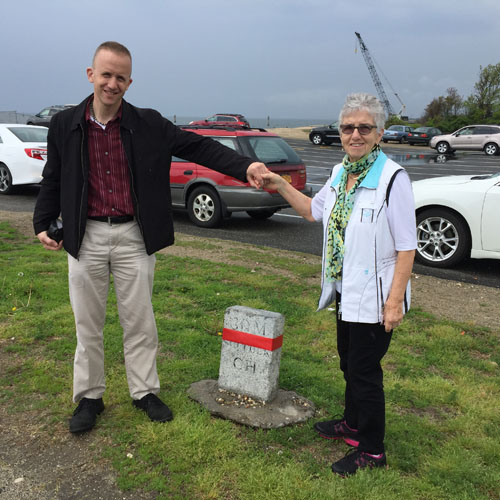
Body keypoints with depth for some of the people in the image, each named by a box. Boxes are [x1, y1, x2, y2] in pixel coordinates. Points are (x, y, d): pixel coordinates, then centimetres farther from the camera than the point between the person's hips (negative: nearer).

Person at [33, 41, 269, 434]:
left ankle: (145, 391, 27)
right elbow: (53, 180, 12)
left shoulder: (149, 125, -2)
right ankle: (89, 397, 27)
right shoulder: (65, 126, 2)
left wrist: (244, 166, -18)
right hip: (86, 237, 1)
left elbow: (198, 147, -6)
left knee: (139, 321, 10)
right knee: (88, 323, 10)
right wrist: (43, 223, 8)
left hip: (133, 237, 0)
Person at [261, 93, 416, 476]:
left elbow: (406, 246, -19)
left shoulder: (392, 178, -19)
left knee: (365, 370, 4)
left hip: (375, 297, -7)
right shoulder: (340, 173, 5)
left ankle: (372, 450, 24)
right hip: (346, 292, 8)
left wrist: (395, 301, -22)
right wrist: (281, 186, 12)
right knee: (349, 362, 22)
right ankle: (353, 424, 44)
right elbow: (313, 210, 22)